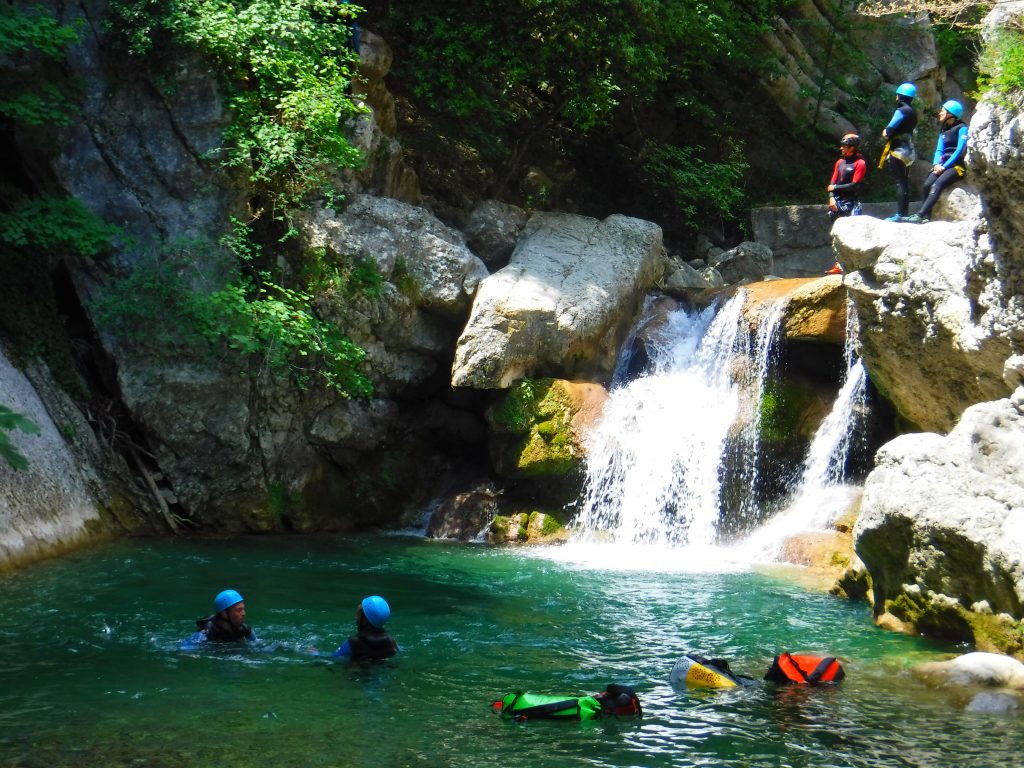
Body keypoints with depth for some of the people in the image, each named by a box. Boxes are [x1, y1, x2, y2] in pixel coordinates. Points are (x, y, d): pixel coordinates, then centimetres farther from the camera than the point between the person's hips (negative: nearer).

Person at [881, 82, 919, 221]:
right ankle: (903, 212, 14)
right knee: (904, 182, 11)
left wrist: (886, 132, 5)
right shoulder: (912, 111, 16)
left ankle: (900, 214, -15)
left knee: (900, 183, -11)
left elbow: (889, 130, -17)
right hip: (908, 148, 9)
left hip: (899, 150, -9)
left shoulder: (902, 110, -13)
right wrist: (889, 132, 5)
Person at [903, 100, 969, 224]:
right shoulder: (943, 130, 20)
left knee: (937, 185, -30)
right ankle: (926, 215, -28)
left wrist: (944, 166, -17)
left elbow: (960, 150, -11)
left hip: (957, 166, -7)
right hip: (943, 165, 7)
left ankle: (920, 215, -42)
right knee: (927, 184, -22)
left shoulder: (961, 128, -2)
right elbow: (939, 150, 13)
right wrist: (936, 164, -8)